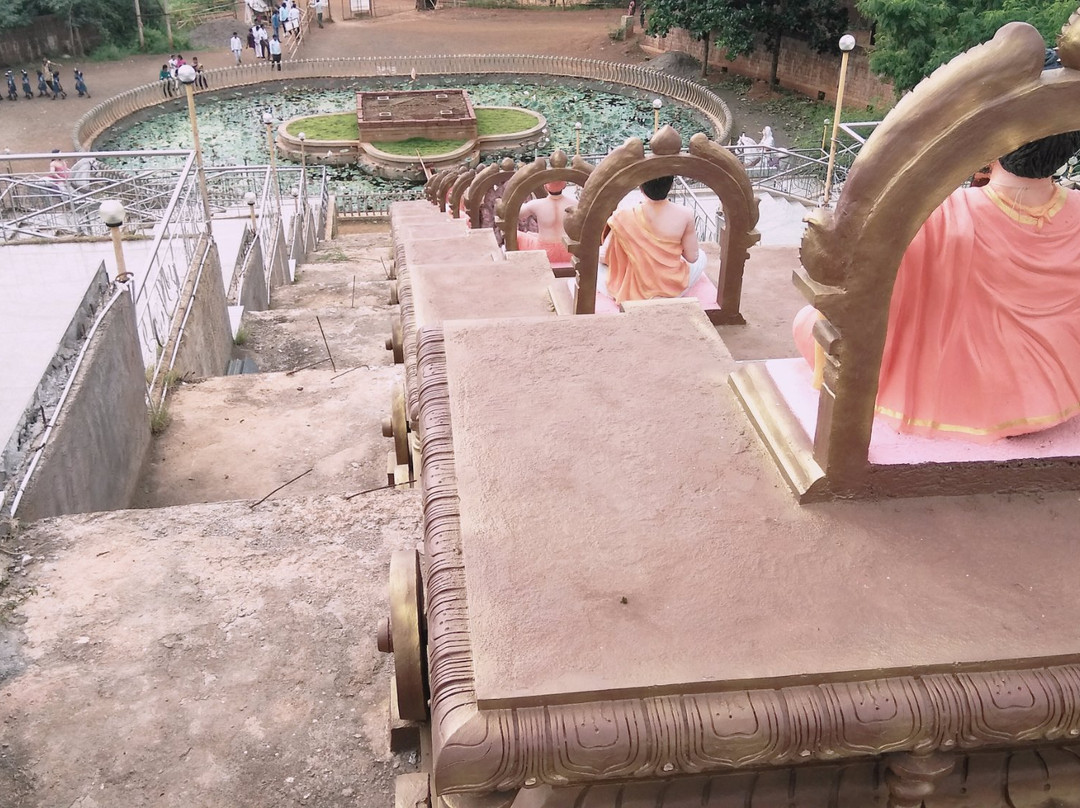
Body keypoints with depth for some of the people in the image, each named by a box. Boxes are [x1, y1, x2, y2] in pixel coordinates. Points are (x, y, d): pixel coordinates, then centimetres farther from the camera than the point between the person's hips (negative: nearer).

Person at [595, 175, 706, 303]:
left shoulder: (624, 217, -20)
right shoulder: (685, 215, -19)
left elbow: (604, 257, -6)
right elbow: (692, 258, -6)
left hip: (633, 292, 0)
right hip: (673, 290, 1)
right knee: (701, 256, 30)